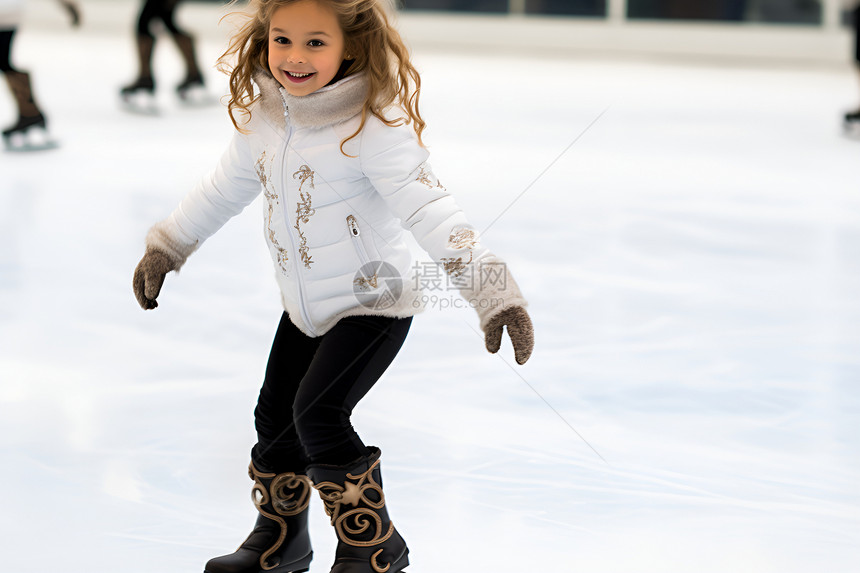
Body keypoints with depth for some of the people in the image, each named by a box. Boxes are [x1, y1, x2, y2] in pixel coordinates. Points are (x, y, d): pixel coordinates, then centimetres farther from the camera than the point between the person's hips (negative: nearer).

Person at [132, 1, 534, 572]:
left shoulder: (371, 125, -26)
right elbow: (225, 190, 13)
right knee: (277, 413, 14)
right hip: (305, 306, 7)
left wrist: (491, 287, -41)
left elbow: (428, 207, -33)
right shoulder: (263, 115, -4)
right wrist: (166, 247, 21)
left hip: (374, 301, -7)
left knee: (319, 412, -17)